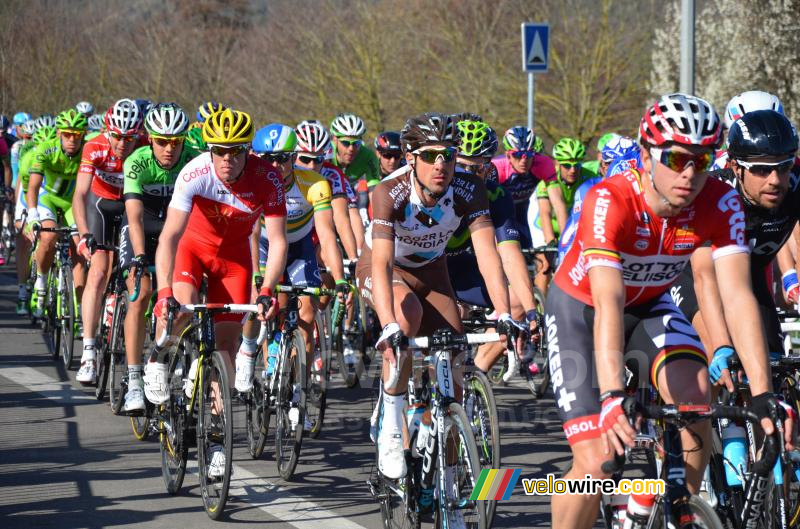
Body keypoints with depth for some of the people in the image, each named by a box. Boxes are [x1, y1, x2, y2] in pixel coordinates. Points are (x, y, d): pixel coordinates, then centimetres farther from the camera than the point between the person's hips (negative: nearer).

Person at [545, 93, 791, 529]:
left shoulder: (720, 203, -24)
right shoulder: (609, 201, -35)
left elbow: (737, 297, -30)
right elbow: (608, 305, -45)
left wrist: (763, 396, -41)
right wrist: (612, 398, -58)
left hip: (649, 306, 3)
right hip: (580, 309, -3)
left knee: (694, 393, -27)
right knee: (596, 464, -15)